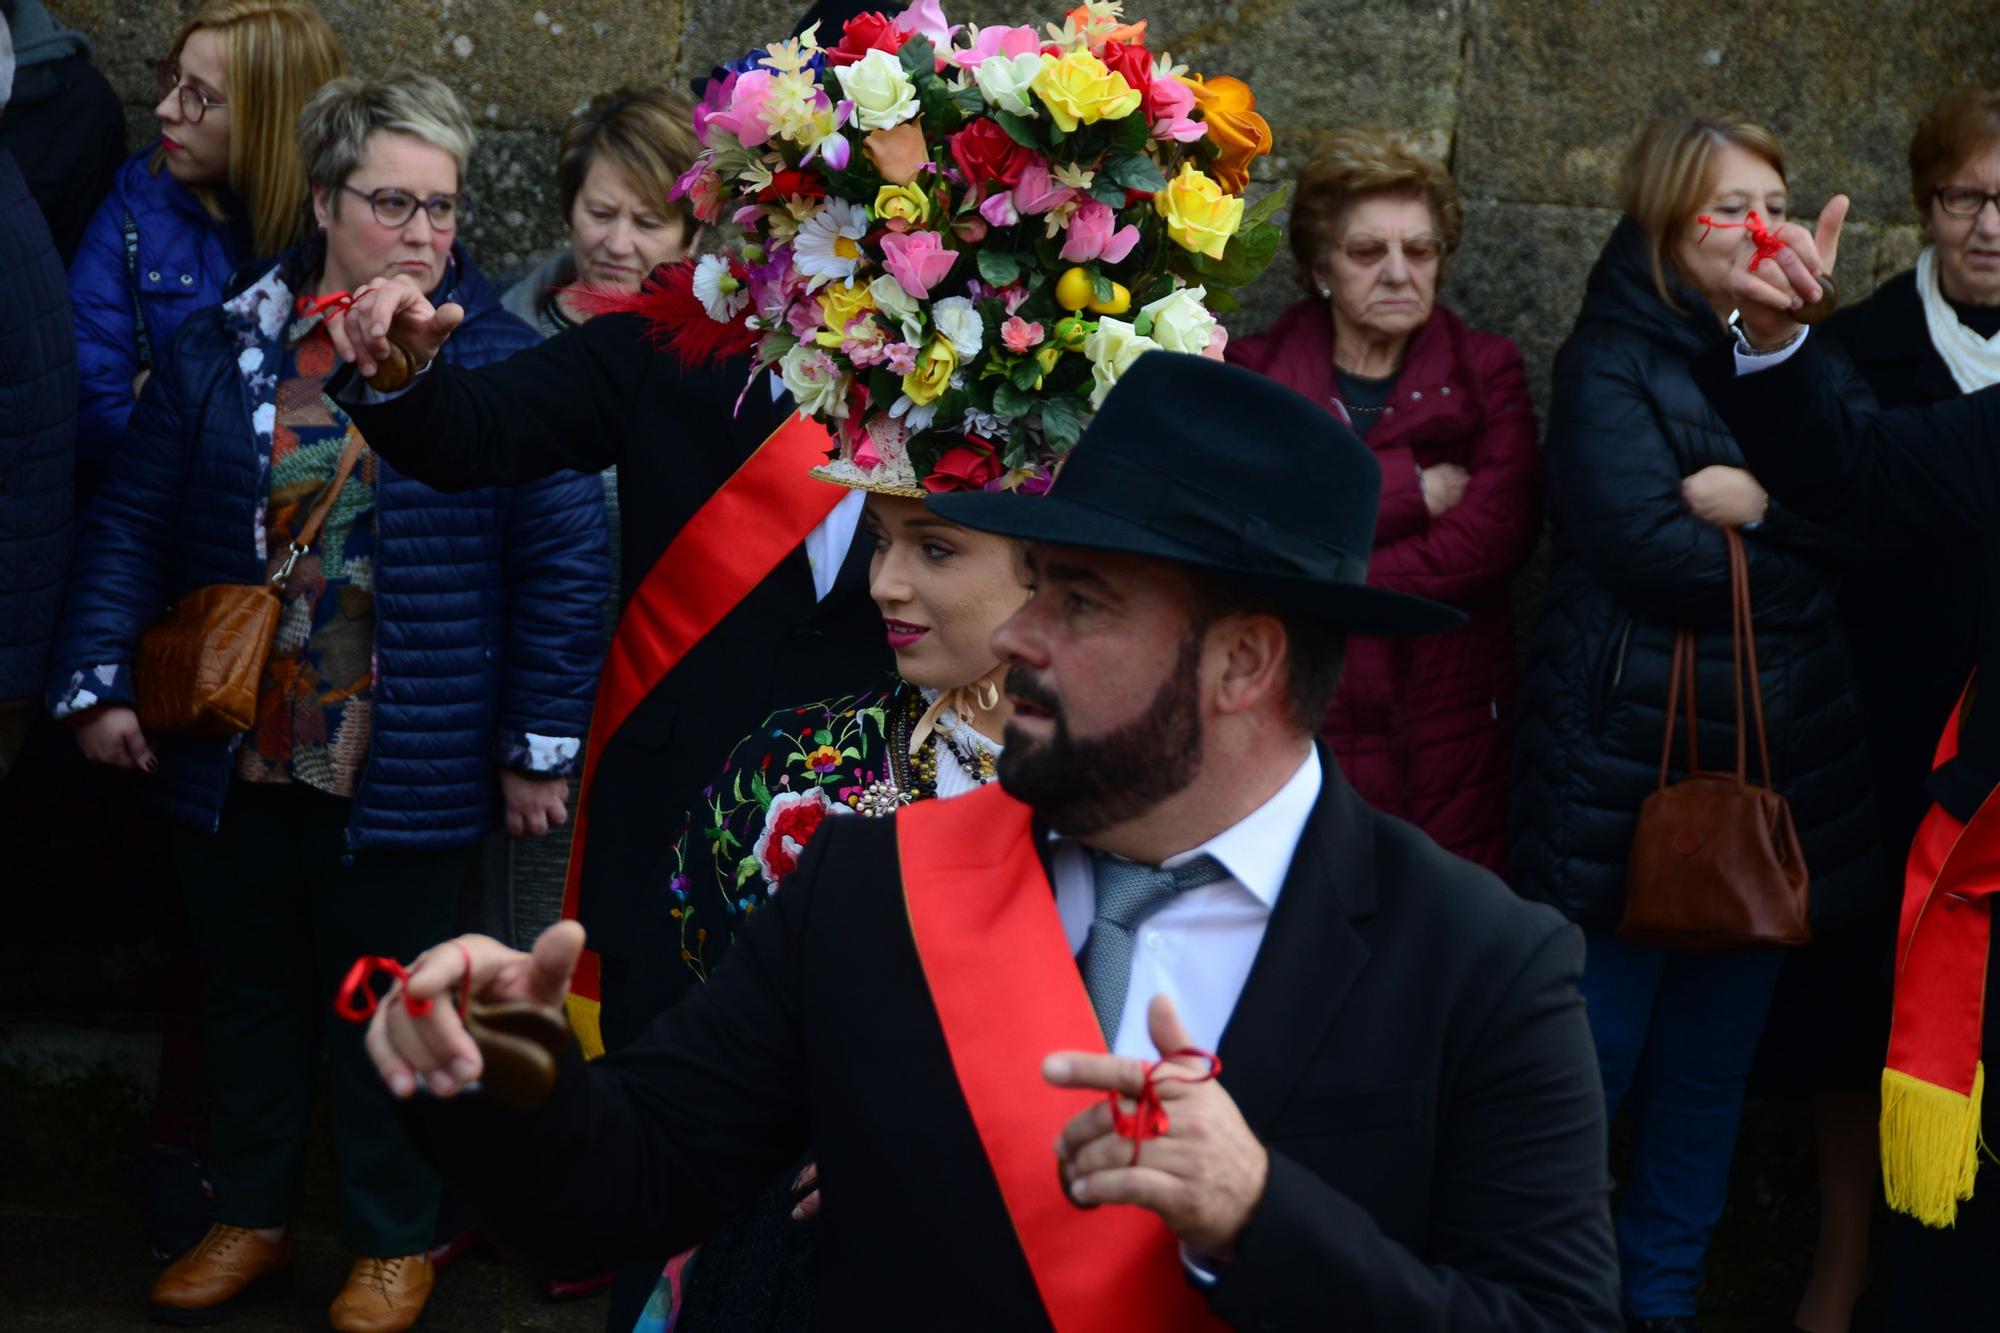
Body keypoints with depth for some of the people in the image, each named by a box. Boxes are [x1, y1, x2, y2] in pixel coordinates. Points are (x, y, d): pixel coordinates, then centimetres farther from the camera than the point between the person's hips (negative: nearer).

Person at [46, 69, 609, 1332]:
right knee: (252, 992, 18)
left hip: (406, 775, -3)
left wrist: (541, 747, -9)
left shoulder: (503, 365, -8)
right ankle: (251, 1216, 37)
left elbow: (567, 563, -8)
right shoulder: (226, 350, 1)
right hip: (233, 755, 3)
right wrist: (101, 683, -2)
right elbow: (132, 520, 5)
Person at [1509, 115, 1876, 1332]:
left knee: (1716, 1061, 13)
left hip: (1777, 765, 6)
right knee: (1586, 1063, 0)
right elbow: (1648, 548, -18)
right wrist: (1801, 554, -5)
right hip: (1629, 765, -6)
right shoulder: (1613, 363, -5)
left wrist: (1761, 504, -14)